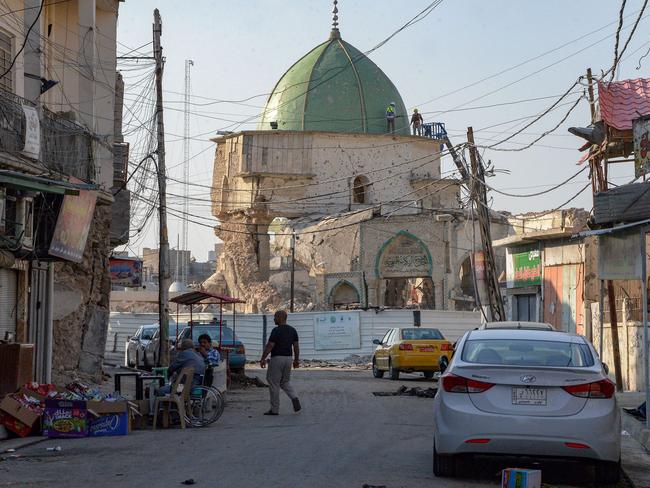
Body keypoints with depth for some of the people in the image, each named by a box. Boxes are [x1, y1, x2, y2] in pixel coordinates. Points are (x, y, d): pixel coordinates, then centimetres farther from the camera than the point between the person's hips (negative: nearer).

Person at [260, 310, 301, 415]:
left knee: (274, 383, 2)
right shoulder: (292, 330, 7)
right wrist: (296, 359, 16)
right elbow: (296, 346, 9)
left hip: (277, 358, -7)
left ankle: (274, 409, 5)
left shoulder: (276, 330, -14)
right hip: (288, 358, 7)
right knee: (285, 381, 20)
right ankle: (294, 398, -5)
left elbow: (270, 346, -16)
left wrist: (263, 359, -12)